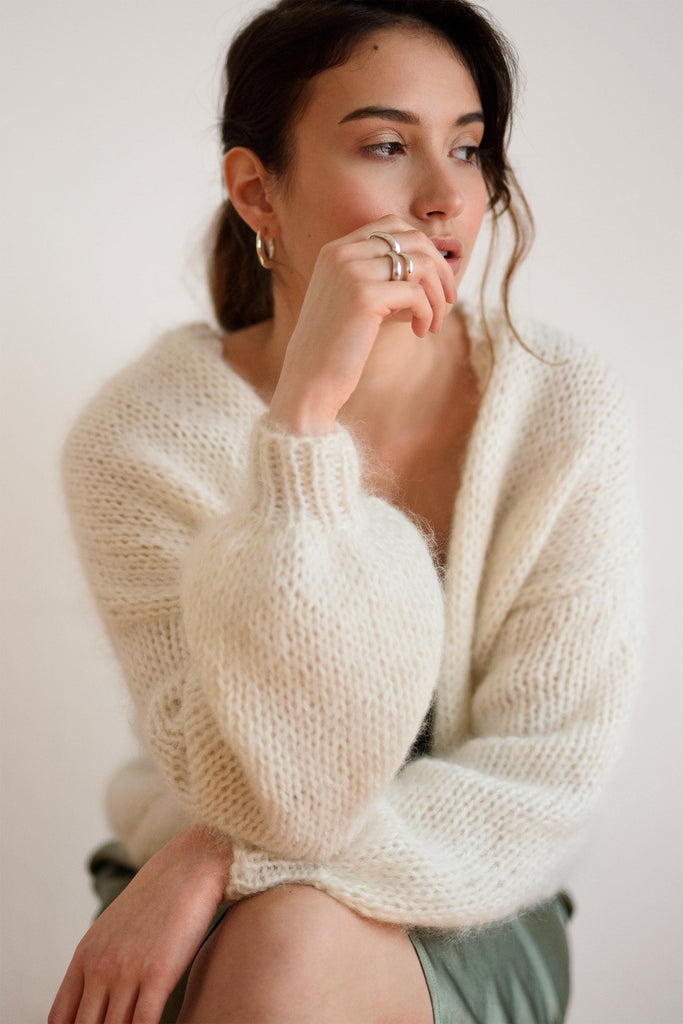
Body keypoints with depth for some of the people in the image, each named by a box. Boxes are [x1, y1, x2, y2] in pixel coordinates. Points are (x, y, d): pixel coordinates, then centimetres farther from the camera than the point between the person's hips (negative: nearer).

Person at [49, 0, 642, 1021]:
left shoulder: (565, 408, -13)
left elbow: (541, 785, -12)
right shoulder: (141, 436, -16)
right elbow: (282, 791, -24)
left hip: (460, 919, 0)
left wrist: (227, 862, -23)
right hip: (190, 914, 1)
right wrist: (306, 415, -32)